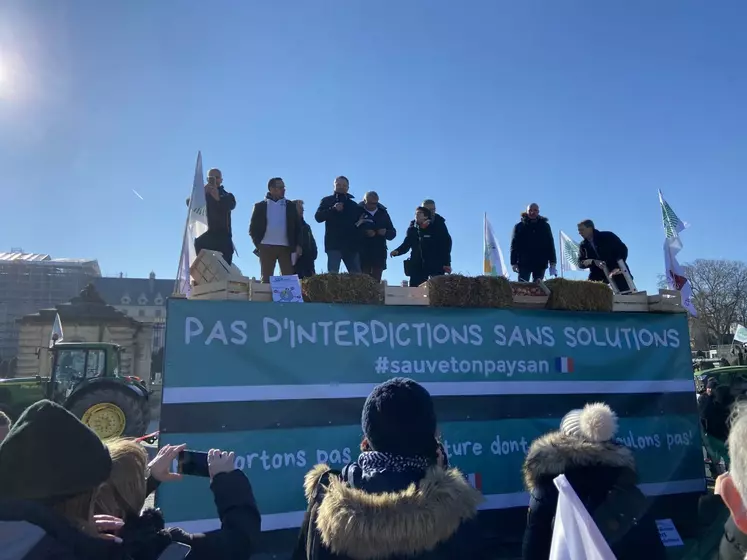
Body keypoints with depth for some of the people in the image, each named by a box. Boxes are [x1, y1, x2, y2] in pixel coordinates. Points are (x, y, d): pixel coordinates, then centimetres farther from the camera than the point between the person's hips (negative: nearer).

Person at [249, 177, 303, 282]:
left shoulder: (290, 205, 13)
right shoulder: (260, 206, 9)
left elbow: (297, 226, 10)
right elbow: (253, 228, 8)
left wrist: (298, 245, -1)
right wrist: (258, 244, -4)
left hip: (285, 247, 1)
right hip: (266, 247, -1)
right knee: (266, 279, 0)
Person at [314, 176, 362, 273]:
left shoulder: (353, 205, 22)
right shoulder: (327, 201, 12)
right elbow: (318, 217, -1)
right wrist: (333, 209, -14)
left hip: (351, 244, 3)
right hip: (333, 243, -3)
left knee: (357, 274, -2)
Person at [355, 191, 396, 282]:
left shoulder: (383, 213, 15)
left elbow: (393, 233, 15)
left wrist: (386, 233, -7)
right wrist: (364, 233, -21)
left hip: (379, 253, 3)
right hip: (362, 253, -3)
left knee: (376, 280, 1)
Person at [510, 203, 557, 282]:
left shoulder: (545, 226, 10)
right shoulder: (519, 227, 5)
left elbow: (550, 244, 8)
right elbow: (514, 245, 2)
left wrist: (552, 262, 1)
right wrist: (513, 263, -7)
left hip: (540, 264, 2)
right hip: (524, 263, -2)